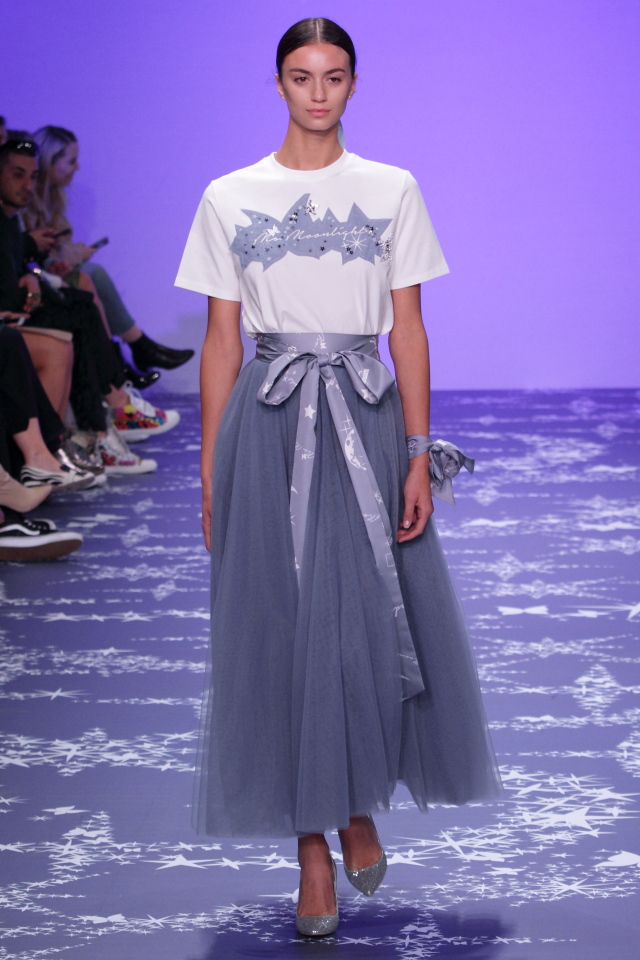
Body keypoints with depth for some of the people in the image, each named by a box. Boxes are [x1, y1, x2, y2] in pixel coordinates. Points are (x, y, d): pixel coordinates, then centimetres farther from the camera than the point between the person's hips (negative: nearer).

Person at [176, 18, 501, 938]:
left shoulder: (393, 190, 5)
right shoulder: (229, 198, 5)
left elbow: (409, 330, 3)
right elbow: (220, 340, 6)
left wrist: (419, 456, -4)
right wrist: (210, 474, 2)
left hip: (365, 418, 0)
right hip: (269, 423, 0)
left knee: (373, 620, 0)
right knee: (283, 625, 0)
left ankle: (359, 809, 25)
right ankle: (313, 850, 10)